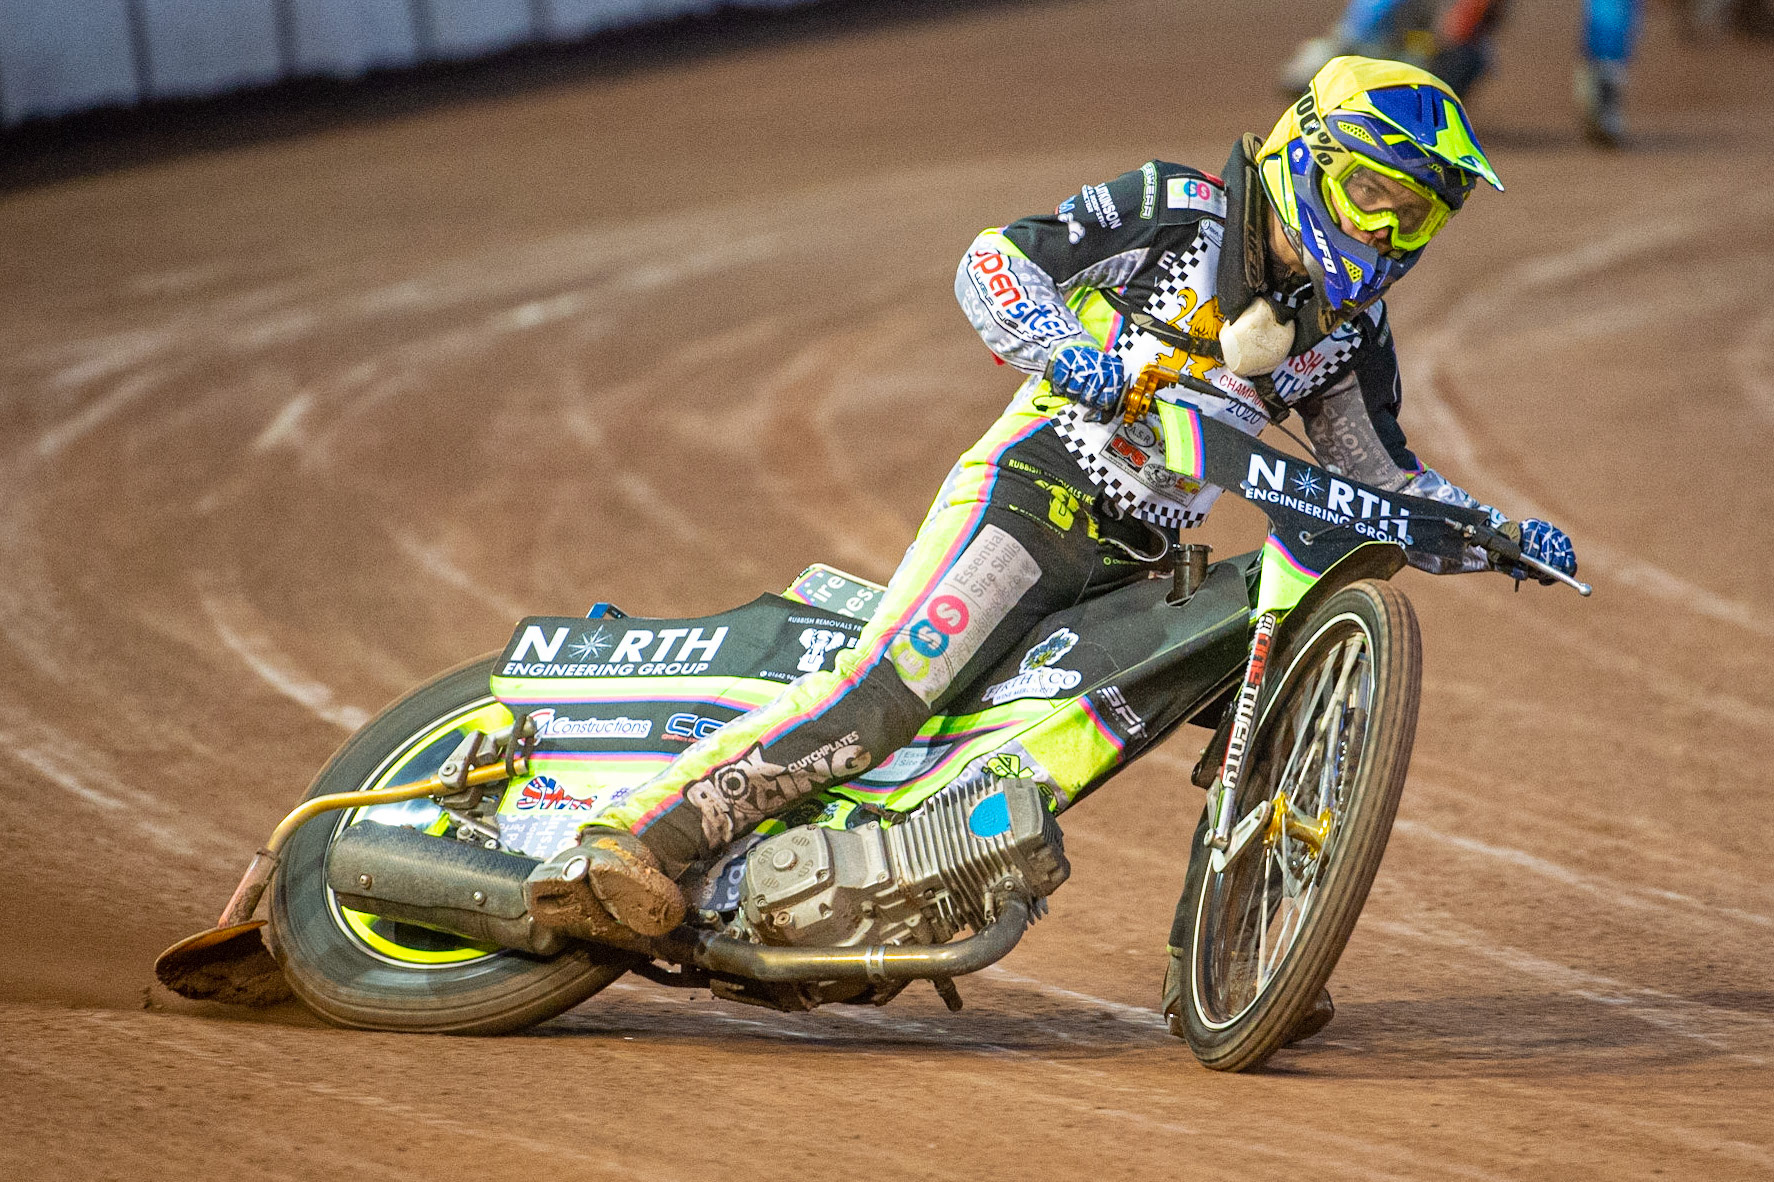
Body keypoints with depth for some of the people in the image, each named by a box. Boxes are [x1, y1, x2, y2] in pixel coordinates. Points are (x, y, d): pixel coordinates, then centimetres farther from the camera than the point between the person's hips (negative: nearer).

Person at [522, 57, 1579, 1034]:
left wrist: (1503, 534, 3)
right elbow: (993, 263, -7)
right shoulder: (1179, 209, -6)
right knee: (880, 696, -24)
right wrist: (1067, 351, -24)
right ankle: (628, 839, -28)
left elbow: (1383, 481, 18)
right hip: (1032, 491, -7)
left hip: (1141, 561, 7)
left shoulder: (1350, 323, 11)